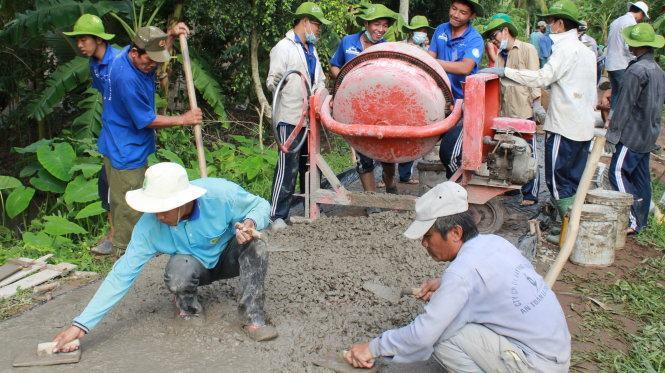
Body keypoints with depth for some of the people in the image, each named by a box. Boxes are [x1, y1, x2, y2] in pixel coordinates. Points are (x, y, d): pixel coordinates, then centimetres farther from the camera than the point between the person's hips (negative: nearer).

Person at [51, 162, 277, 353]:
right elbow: (122, 274, -26)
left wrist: (250, 223, -39)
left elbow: (261, 205, -14)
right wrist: (81, 325, -30)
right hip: (194, 265, 1)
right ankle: (188, 308, -1)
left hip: (229, 256, 0)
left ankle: (253, 317, -22)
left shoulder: (221, 194, -32)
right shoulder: (149, 225, -29)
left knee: (255, 245, -33)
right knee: (178, 272, -35)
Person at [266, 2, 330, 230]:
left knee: (310, 165, 16)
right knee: (288, 168, -9)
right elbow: (272, 81, -10)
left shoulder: (311, 49, 19)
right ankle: (277, 216, -4)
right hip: (290, 118, -8)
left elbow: (319, 80, 22)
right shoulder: (284, 47, -6)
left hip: (310, 117, 8)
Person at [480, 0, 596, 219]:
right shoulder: (586, 51, 15)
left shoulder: (565, 48, -13)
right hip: (584, 127, 9)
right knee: (575, 182, 14)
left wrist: (504, 71, -23)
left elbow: (542, 77, -25)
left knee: (558, 181, -2)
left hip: (564, 127, -9)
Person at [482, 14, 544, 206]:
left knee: (528, 153, 0)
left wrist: (536, 103, -12)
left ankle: (530, 194, 6)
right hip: (506, 112, 6)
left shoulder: (527, 50, -1)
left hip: (524, 111, -6)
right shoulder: (500, 56, 19)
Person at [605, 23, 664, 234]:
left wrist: (612, 135, -15)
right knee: (641, 177, 13)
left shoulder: (636, 70, -18)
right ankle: (641, 220, 18)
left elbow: (624, 106, -19)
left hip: (632, 135, -9)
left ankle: (633, 221, -11)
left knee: (618, 173, -6)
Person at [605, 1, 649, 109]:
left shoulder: (615, 21, 15)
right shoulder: (631, 23, -11)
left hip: (610, 64, 9)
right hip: (622, 66, -9)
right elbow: (629, 46, -18)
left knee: (615, 93, 14)